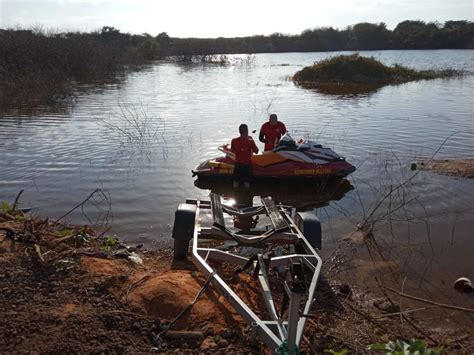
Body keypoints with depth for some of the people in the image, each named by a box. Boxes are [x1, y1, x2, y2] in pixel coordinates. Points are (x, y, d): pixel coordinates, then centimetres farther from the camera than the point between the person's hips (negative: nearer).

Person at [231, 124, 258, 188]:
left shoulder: (234, 141, -8)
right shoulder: (250, 141, -13)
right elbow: (256, 151, -1)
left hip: (238, 164, 2)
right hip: (247, 164, -2)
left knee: (236, 181, 15)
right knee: (247, 182, 11)